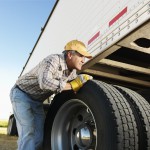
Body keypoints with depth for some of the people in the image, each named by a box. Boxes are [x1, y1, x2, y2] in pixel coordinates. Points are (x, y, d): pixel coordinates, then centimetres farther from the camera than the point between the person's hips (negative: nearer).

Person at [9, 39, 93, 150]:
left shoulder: (73, 72, -2)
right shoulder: (54, 60, -28)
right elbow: (45, 82, -44)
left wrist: (84, 79, -11)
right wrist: (72, 86, -35)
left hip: (37, 101, 8)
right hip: (21, 94, -7)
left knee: (39, 137, 2)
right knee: (29, 134, -18)